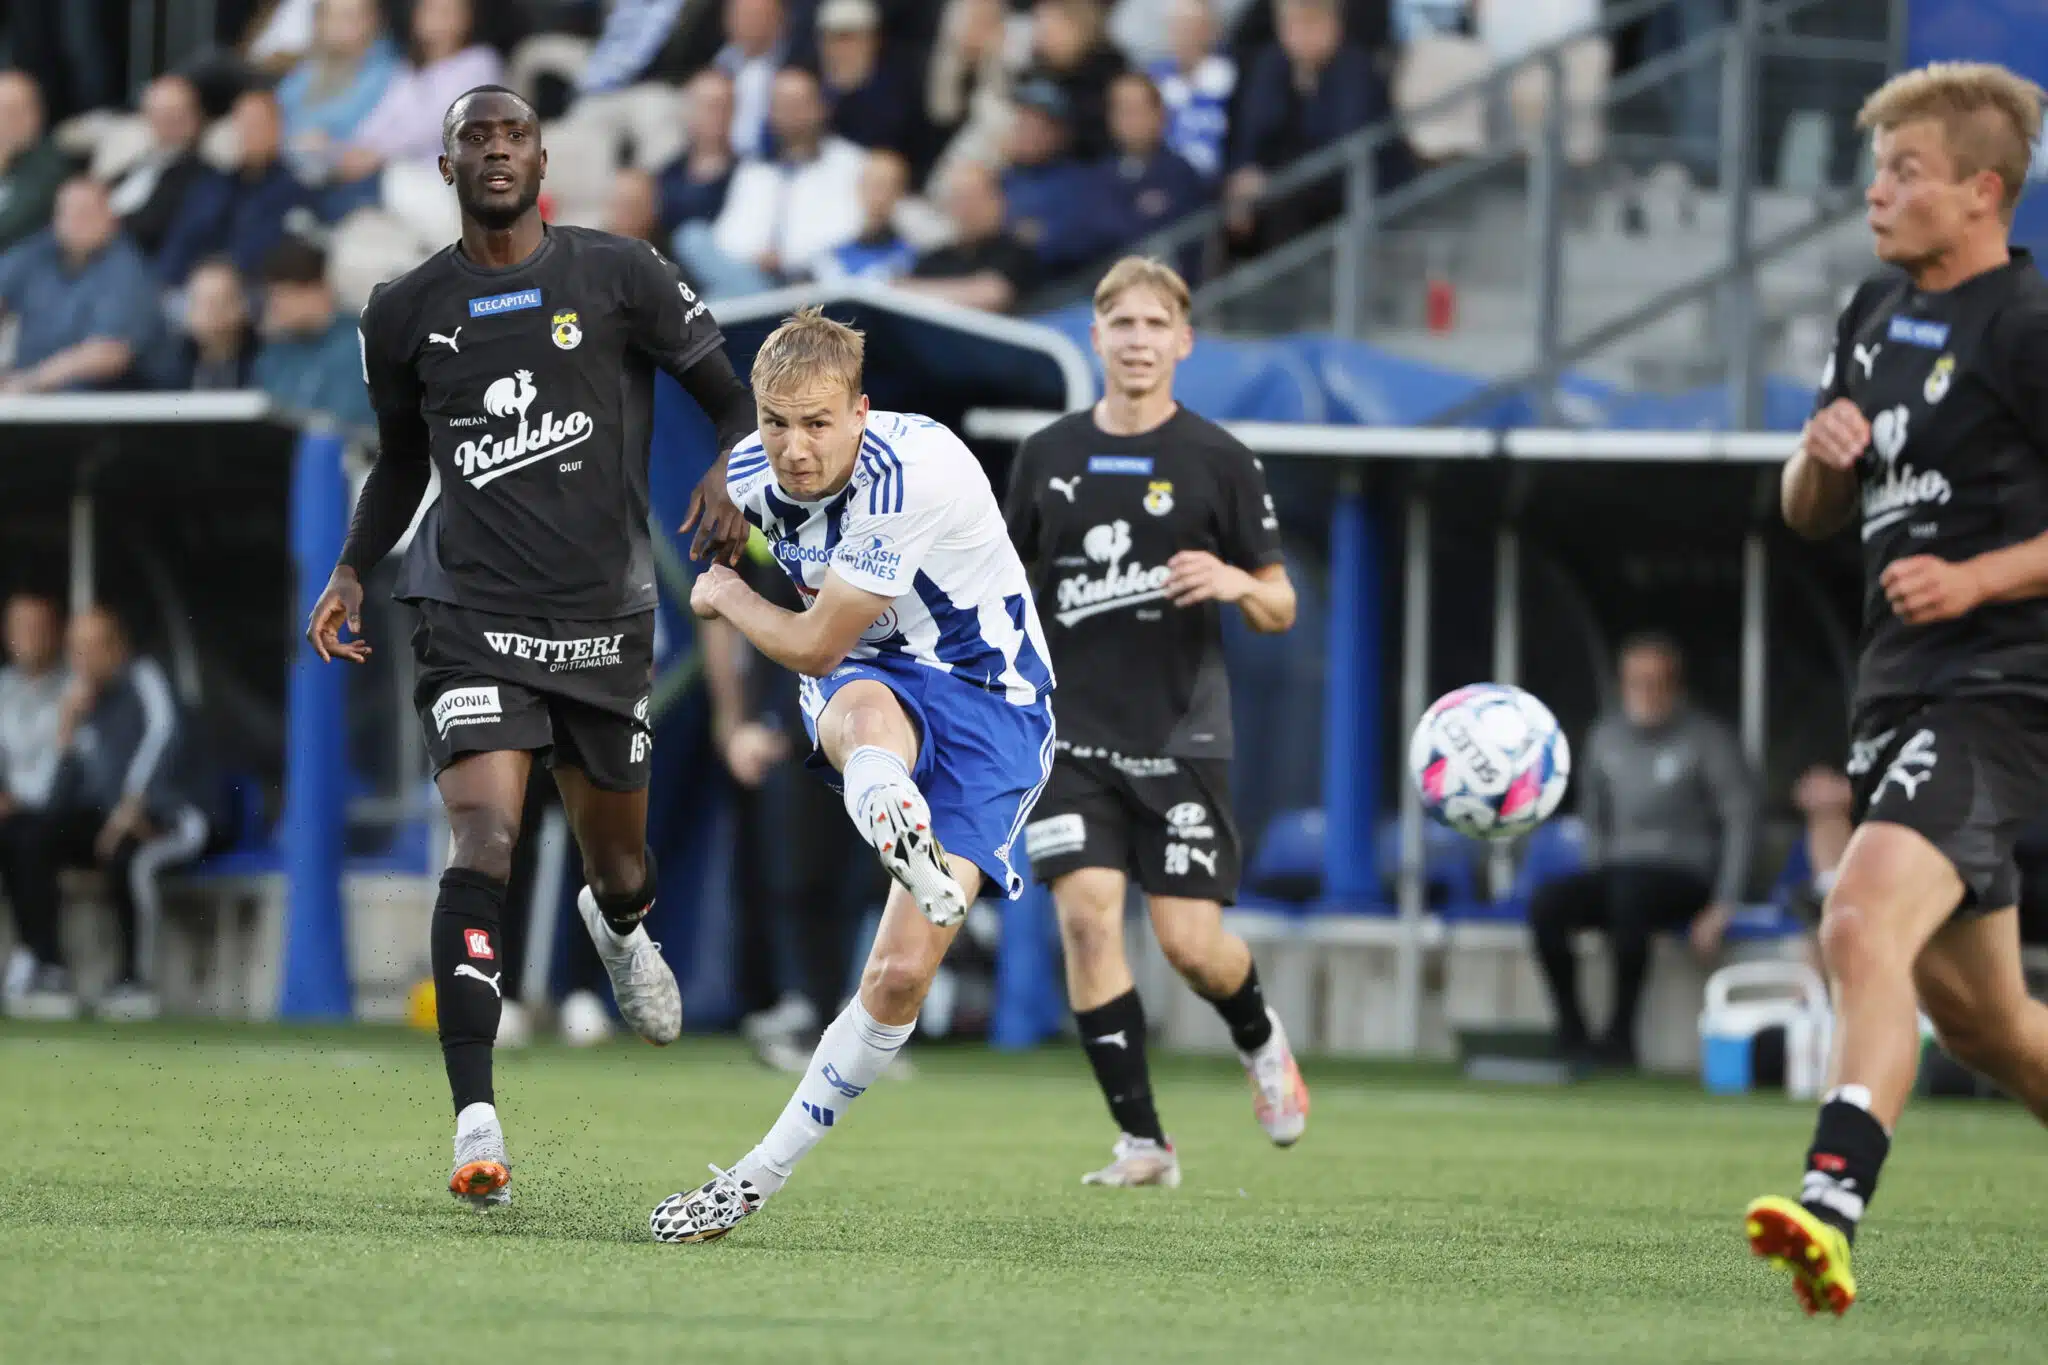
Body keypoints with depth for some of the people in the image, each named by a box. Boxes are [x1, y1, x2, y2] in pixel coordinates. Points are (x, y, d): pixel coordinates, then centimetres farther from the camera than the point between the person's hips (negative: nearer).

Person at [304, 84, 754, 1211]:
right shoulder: (405, 314, 6)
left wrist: (728, 481, -15)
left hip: (606, 612, 1)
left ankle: (619, 925, 57)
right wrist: (351, 570, 7)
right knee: (482, 838, -21)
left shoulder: (619, 277, 0)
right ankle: (475, 1121, -26)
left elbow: (734, 398, 6)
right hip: (472, 613, -1)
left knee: (618, 863, 14)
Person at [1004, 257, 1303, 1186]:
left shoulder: (1217, 461, 0)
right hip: (1071, 734, 2)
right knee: (1086, 916, -13)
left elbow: (1280, 610, 3)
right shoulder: (1047, 457, 8)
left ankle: (1259, 1040, 30)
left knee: (1191, 942, -6)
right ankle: (1142, 1143, -6)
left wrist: (1237, 583, -19)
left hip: (1179, 736, -2)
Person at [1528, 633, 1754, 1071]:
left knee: (1630, 891, -40)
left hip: (1684, 875, -5)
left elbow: (1741, 820, -7)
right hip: (1618, 871, 5)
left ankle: (1621, 1035, -33)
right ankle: (1571, 1033, -20)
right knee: (1545, 904, -25)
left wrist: (1722, 908, -13)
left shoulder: (1706, 739, -4)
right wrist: (1595, 881, 9)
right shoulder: (1607, 736, 12)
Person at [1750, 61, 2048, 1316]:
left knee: (1865, 925, -28)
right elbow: (1811, 516, 23)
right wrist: (1822, 457, 1)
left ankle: (1832, 1209, -40)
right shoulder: (1878, 315, 16)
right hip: (1903, 692, 9)